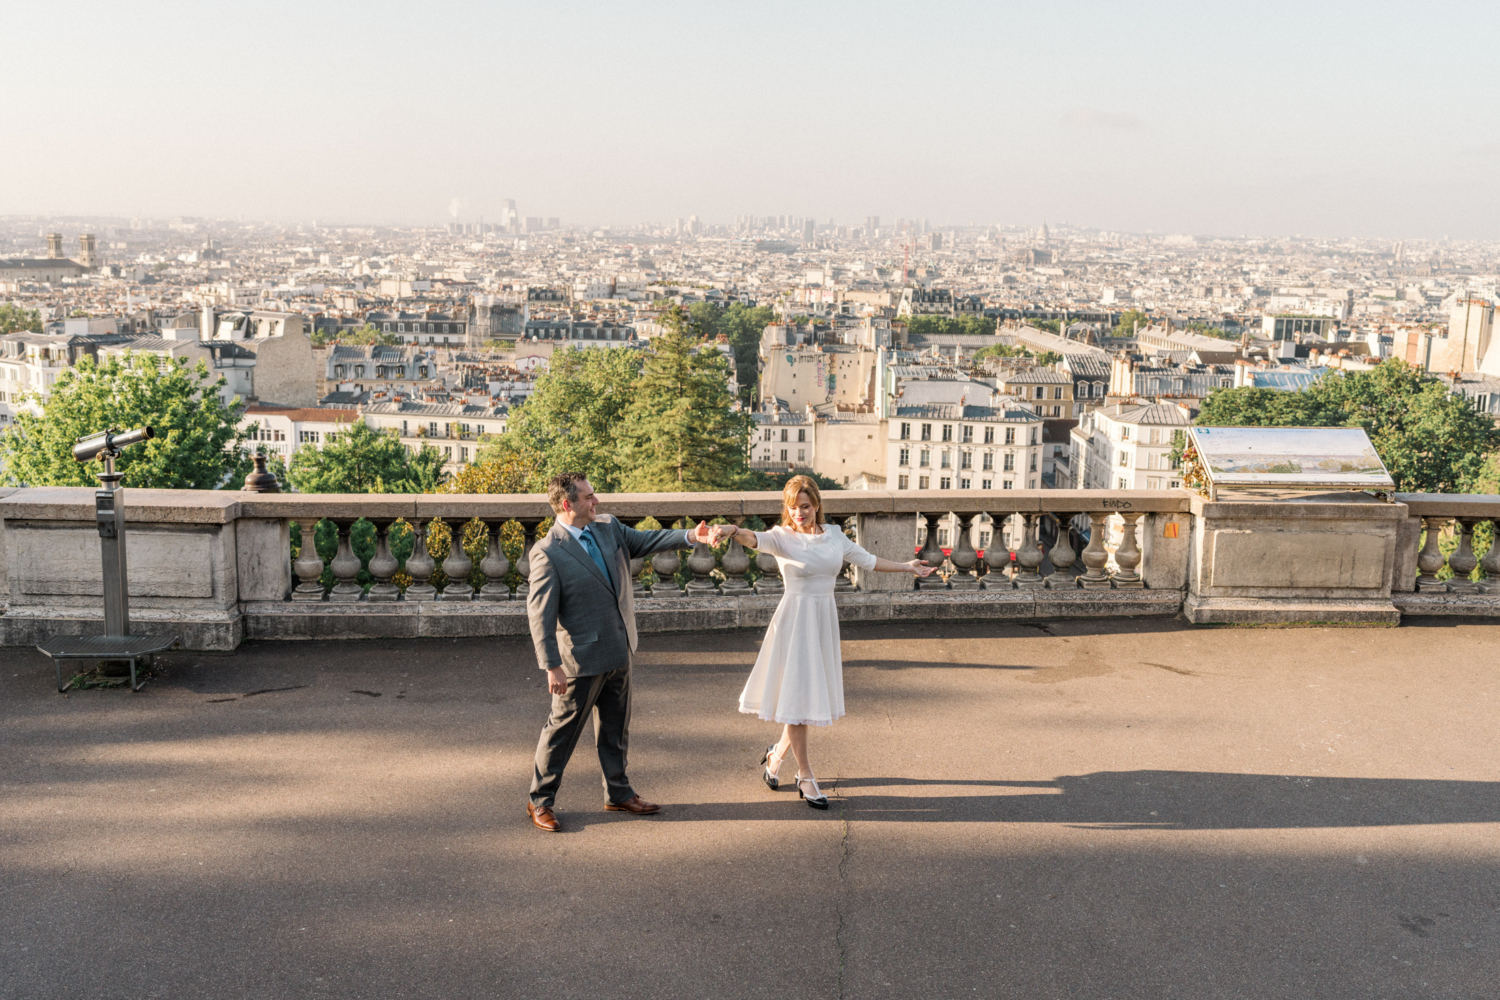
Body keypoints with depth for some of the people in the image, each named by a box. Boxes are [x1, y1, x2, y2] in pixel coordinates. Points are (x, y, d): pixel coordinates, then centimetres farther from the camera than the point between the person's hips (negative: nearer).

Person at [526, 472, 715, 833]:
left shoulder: (608, 527, 3)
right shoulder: (548, 553, -18)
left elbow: (643, 541, 13)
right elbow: (540, 614, -18)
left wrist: (691, 535, -2)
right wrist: (552, 666, -20)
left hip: (618, 652, 7)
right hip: (582, 658, -7)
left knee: (615, 728, 19)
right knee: (563, 728, 5)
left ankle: (619, 793, 34)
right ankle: (540, 801, 21)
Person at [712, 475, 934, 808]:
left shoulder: (834, 536, 8)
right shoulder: (782, 537, -7)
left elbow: (868, 561, 18)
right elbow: (756, 539, -28)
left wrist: (907, 567, 19)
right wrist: (733, 531, -49)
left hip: (825, 619, 5)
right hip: (795, 619, -5)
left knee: (812, 694, 9)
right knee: (798, 695, -3)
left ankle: (777, 753, 32)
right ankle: (805, 776, 6)